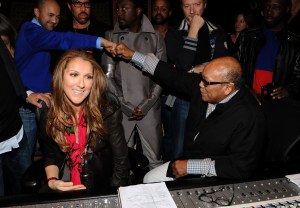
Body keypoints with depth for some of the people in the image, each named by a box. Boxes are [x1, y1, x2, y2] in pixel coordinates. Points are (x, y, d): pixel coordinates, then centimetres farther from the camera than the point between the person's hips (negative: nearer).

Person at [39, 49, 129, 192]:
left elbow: (121, 161, -11)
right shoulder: (48, 112, -7)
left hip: (103, 185, -1)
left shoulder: (108, 109, -17)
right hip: (66, 185, 1)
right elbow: (50, 156, 7)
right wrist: (52, 181, -10)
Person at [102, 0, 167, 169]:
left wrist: (146, 106, -6)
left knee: (155, 159, 5)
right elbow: (108, 74, 2)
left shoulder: (155, 37, 5)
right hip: (121, 109, 0)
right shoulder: (111, 37, 5)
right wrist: (125, 106, -6)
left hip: (149, 108, 0)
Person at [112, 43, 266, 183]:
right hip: (188, 162, 7)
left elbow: (242, 167, -27)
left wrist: (191, 166, -24)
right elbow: (175, 77, 1)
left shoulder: (249, 117, -29)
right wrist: (133, 56, 4)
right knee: (149, 180, 7)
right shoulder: (203, 84, -10)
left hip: (214, 176, -6)